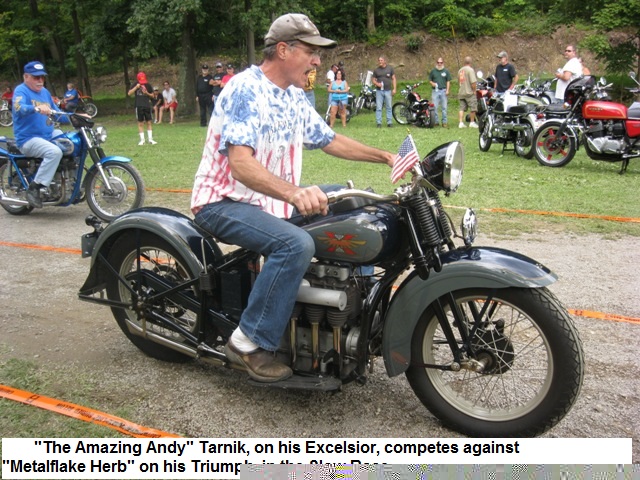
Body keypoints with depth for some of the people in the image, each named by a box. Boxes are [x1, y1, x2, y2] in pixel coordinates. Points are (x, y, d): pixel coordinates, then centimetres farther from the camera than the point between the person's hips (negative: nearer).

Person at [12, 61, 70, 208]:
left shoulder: (45, 92, 17)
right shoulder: (21, 90, -8)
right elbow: (19, 108, -30)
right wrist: (36, 108, -49)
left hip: (50, 135, 9)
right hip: (28, 139, -9)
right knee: (54, 152, -34)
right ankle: (33, 188, -26)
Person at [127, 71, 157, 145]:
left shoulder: (148, 85, 6)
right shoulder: (136, 85, 3)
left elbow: (152, 95, 12)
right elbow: (129, 93, -4)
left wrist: (147, 93, -8)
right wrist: (136, 87, -15)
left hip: (147, 106, 1)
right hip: (139, 106, -1)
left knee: (149, 122, 1)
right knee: (140, 123, 2)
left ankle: (150, 139, 7)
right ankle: (142, 140, 7)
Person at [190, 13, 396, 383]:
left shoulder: (295, 98, 10)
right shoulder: (246, 90, -18)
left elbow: (330, 140, 20)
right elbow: (241, 164, -32)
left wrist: (385, 157, 12)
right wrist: (294, 193, -48)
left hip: (274, 201, 9)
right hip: (224, 202, -9)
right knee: (296, 243, -34)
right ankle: (249, 343, -21)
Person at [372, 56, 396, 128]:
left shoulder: (390, 68, 6)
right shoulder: (376, 70, 9)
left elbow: (393, 78, 6)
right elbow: (374, 80, 11)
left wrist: (394, 89, -3)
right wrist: (377, 83, -12)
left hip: (388, 90, -1)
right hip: (379, 91, 1)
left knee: (389, 107, 3)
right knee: (378, 107, -3)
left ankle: (389, 122, 8)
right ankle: (378, 122, 0)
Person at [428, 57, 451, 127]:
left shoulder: (446, 71, 8)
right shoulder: (433, 71, 9)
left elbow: (448, 81, 8)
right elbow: (430, 80, 14)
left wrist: (447, 90, -2)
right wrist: (432, 83, -9)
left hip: (443, 91, 0)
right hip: (435, 91, 0)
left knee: (444, 107, 0)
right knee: (434, 107, -3)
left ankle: (444, 122, 4)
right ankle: (435, 121, 4)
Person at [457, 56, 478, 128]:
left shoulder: (460, 70, 11)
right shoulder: (470, 70, -12)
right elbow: (473, 82, -19)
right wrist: (474, 90, -10)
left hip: (461, 92, 7)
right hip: (469, 92, -7)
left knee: (462, 108, 7)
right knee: (473, 108, 4)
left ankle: (460, 123, -1)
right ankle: (472, 122, 10)